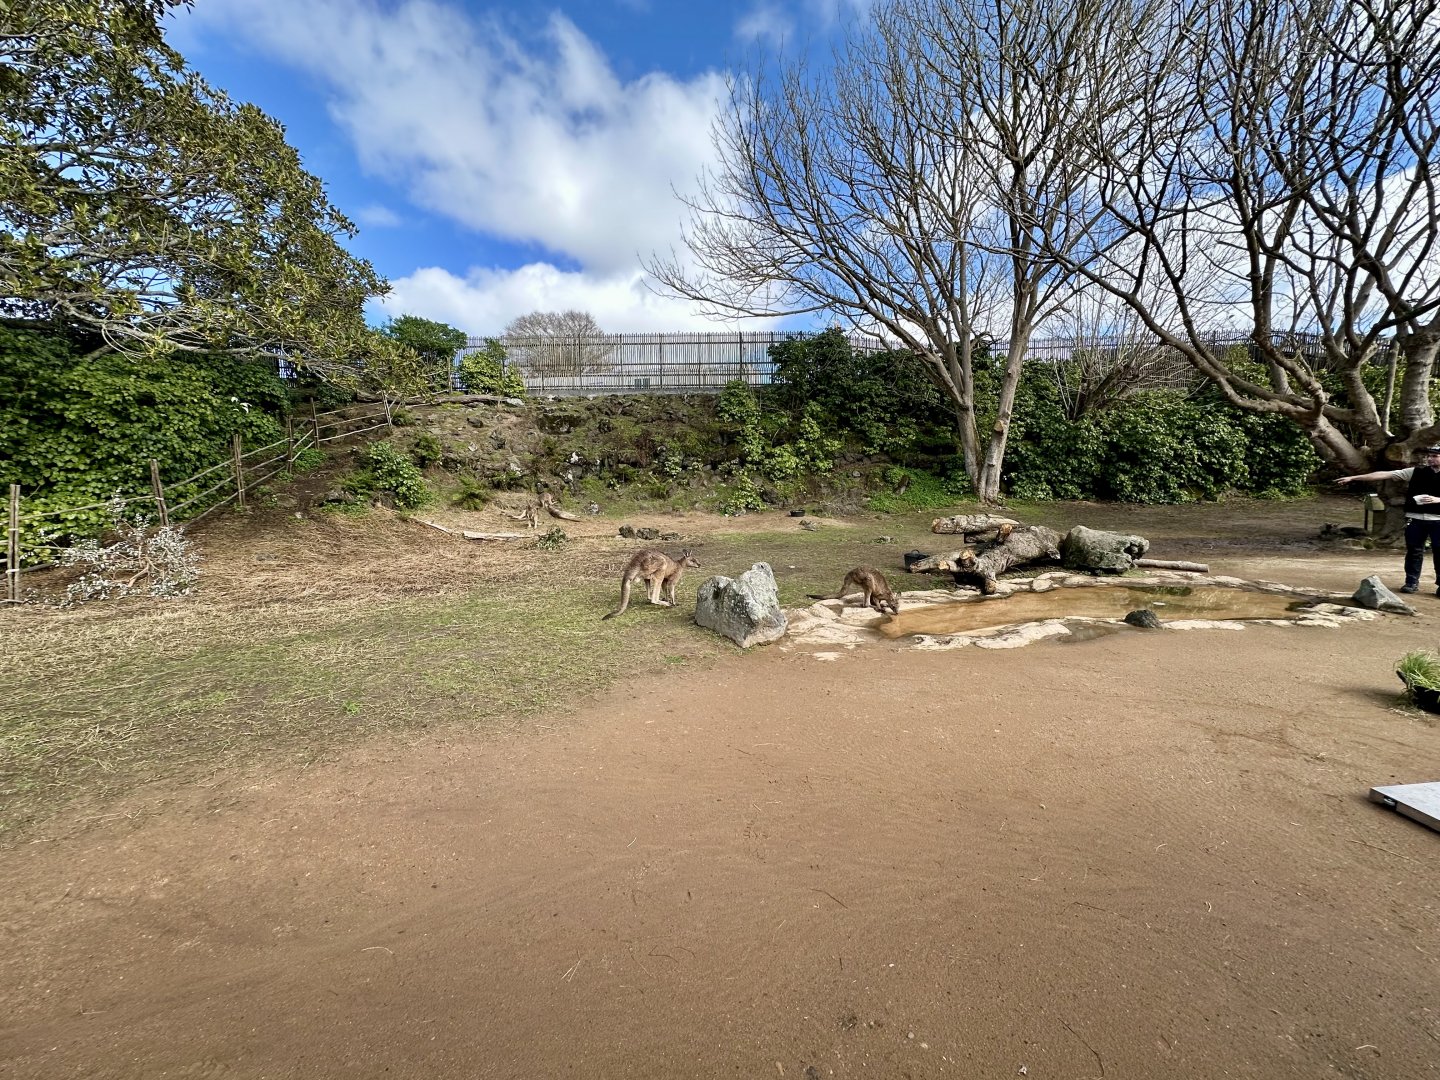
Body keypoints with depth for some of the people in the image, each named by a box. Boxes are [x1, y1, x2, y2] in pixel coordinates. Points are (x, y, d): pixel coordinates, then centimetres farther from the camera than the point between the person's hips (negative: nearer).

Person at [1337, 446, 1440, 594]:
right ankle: (1412, 582, 16)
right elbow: (1384, 474, 0)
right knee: (1413, 551, 7)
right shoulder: (1416, 472, 6)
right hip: (1415, 518, 2)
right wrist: (1353, 478, -5)